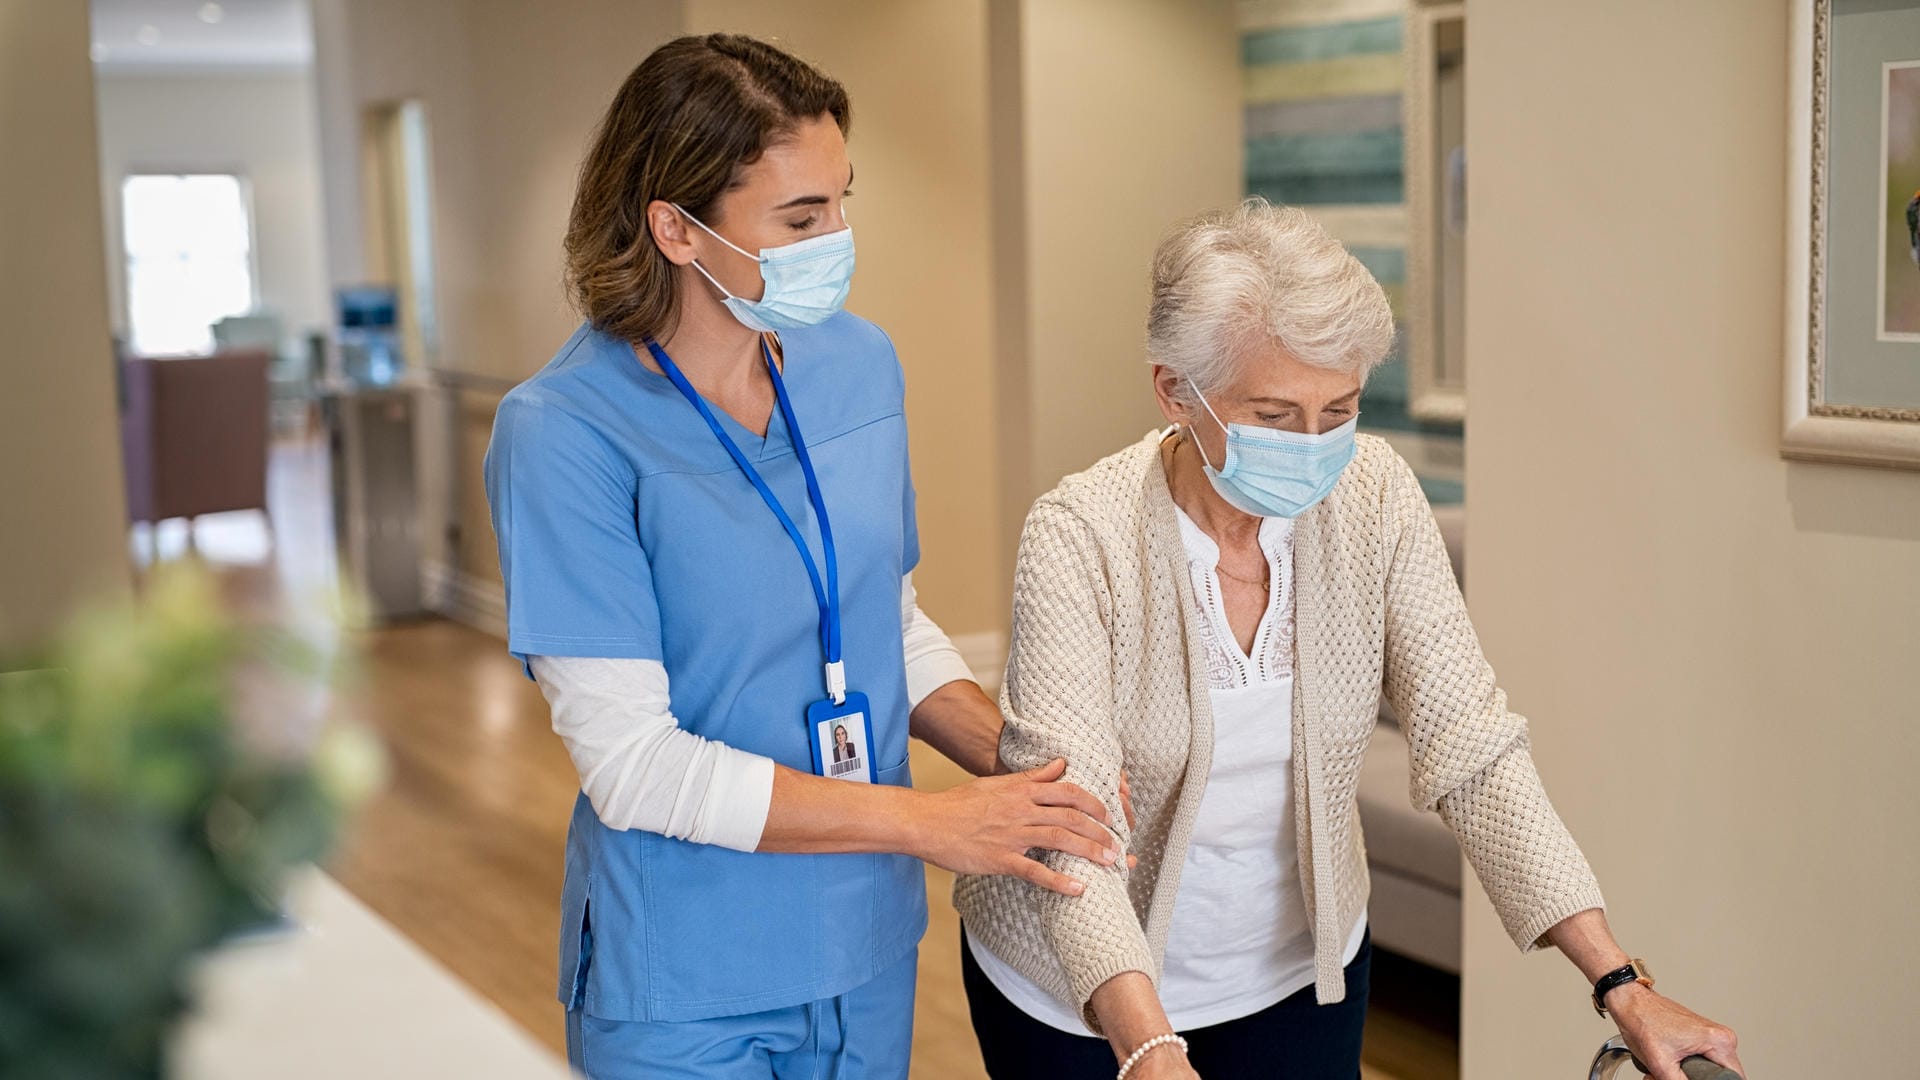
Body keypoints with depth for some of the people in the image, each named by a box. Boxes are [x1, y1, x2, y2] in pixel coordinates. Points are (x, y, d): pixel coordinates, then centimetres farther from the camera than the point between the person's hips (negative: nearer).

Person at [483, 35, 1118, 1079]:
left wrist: (1024, 763, -6)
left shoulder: (859, 364, -1)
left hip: (868, 950, 6)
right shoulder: (563, 433, -19)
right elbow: (631, 764, -21)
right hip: (685, 989, -5)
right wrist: (924, 820, -20)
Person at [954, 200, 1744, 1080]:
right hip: (1086, 995, -3)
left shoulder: (1375, 497, -14)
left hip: (1297, 971, 3)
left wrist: (1619, 983, -21)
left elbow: (1470, 747, -14)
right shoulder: (1080, 538, -25)